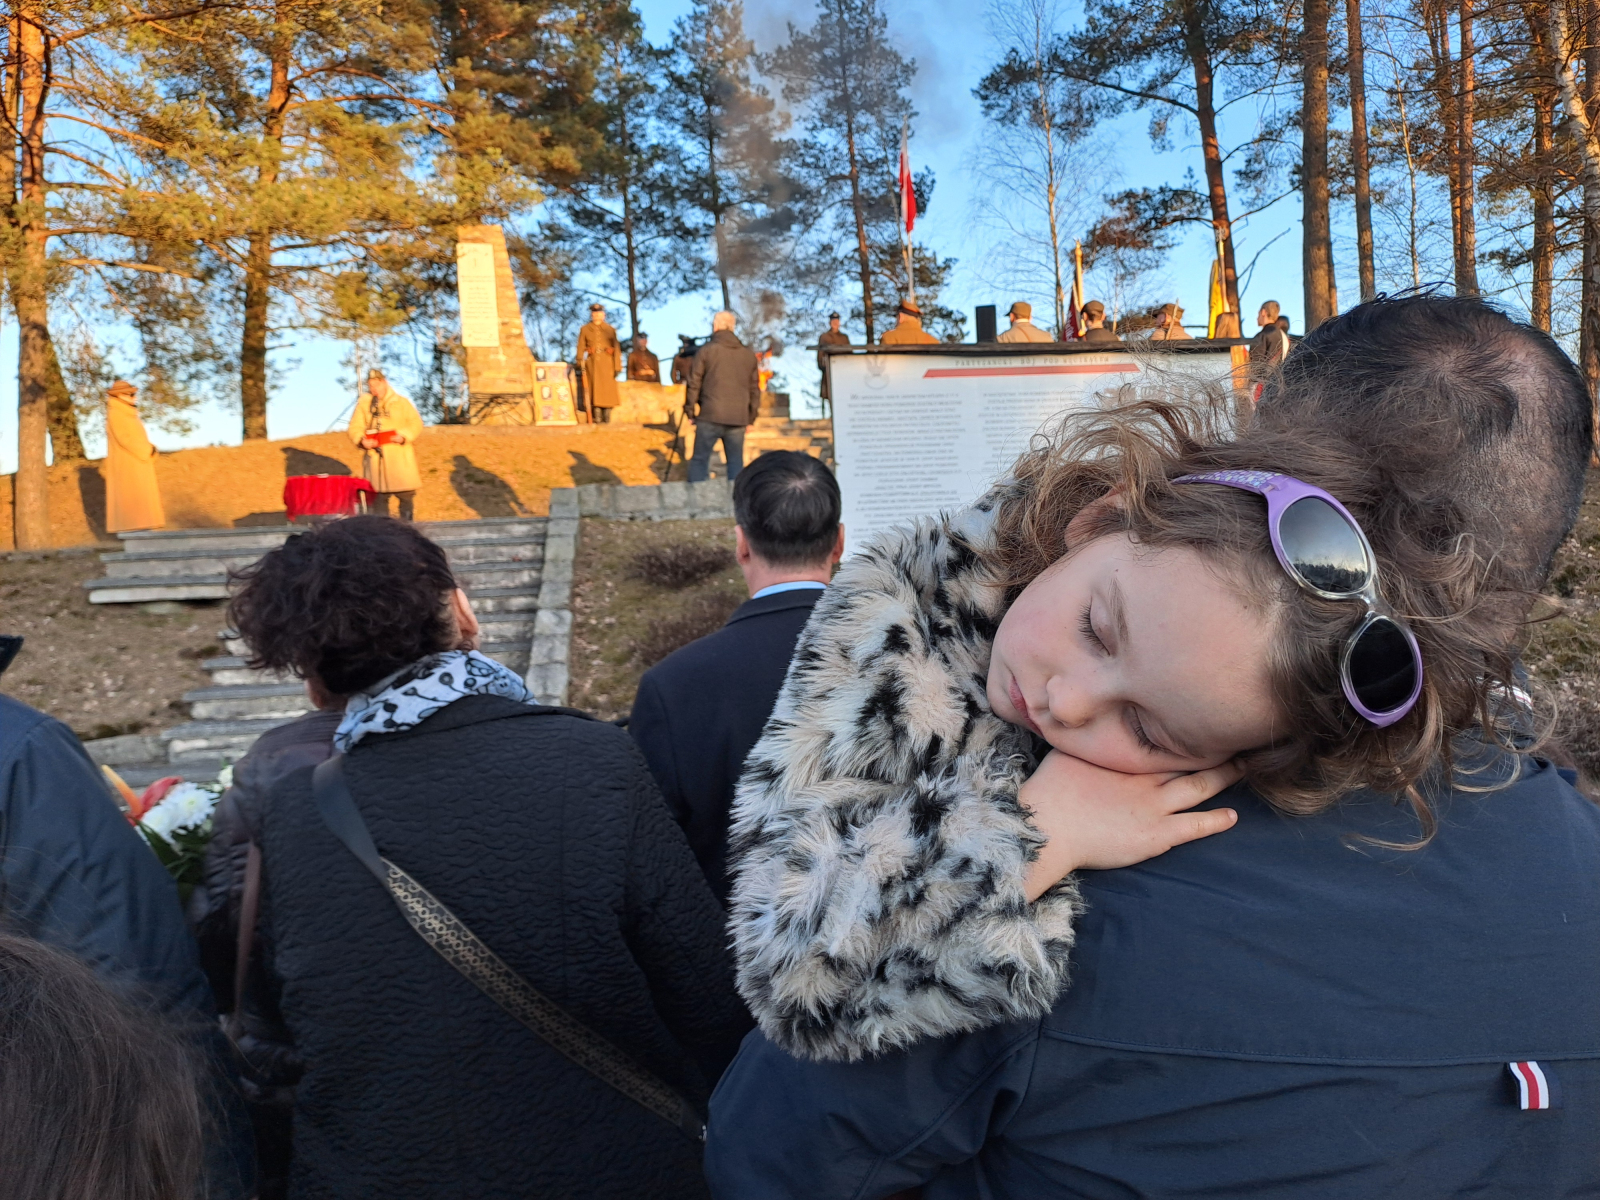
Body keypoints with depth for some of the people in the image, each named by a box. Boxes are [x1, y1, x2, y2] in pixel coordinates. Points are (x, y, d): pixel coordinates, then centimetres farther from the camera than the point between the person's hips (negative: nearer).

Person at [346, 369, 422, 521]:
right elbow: (354, 428, 8)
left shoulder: (401, 402, 7)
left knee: (406, 495, -3)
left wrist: (404, 436, -15)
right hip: (375, 458, 1)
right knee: (379, 497, 4)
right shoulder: (363, 404, 10)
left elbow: (416, 424, 3)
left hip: (400, 457, -1)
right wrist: (362, 440, -13)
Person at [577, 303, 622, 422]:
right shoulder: (585, 329, 9)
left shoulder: (610, 329, 8)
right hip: (592, 362, 0)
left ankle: (607, 417, 1)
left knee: (608, 389, -3)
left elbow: (617, 348, 3)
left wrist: (617, 366, -5)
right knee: (594, 389, -3)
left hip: (607, 363, 0)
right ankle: (597, 418, -3)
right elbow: (581, 347, 3)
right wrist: (580, 362, -10)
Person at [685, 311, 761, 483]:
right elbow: (755, 388, 12)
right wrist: (752, 415, 18)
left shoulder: (706, 350, -1)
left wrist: (690, 410, 8)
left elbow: (694, 384, -1)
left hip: (711, 415, -3)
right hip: (738, 417, 3)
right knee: (736, 461, 10)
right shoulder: (749, 354, 11)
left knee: (699, 459, 3)